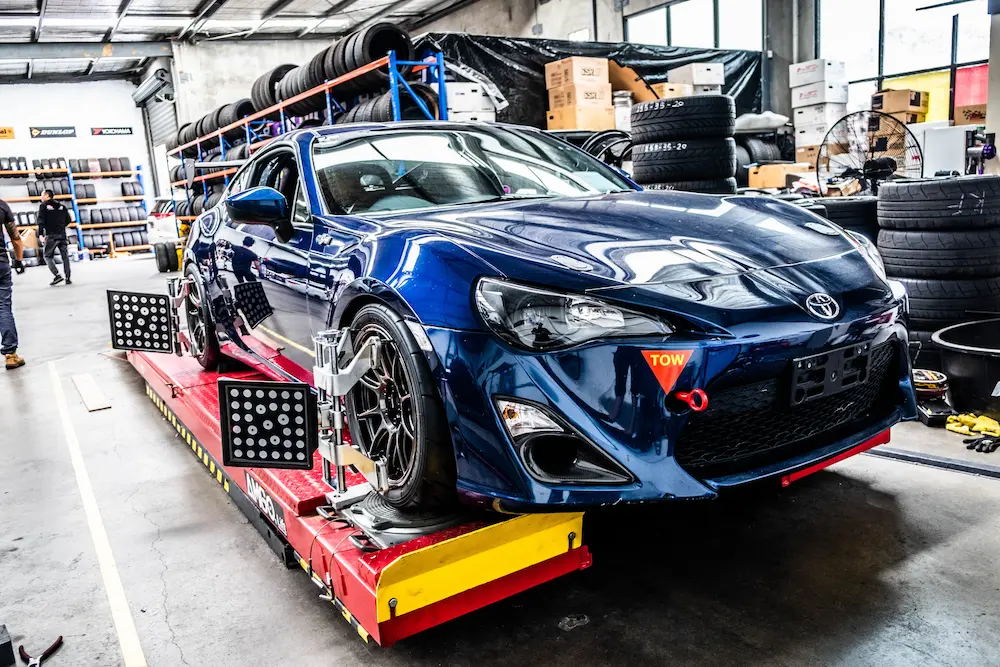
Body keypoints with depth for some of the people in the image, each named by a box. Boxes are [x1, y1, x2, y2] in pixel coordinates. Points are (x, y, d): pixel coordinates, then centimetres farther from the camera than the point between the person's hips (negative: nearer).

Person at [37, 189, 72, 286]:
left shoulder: (43, 206, -1)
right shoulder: (62, 206, 12)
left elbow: (41, 221, -8)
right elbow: (68, 220, 9)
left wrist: (40, 234, -6)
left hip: (51, 236, -4)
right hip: (62, 235, 4)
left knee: (48, 256, 5)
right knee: (65, 257, 6)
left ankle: (57, 275, -10)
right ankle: (68, 278, 3)